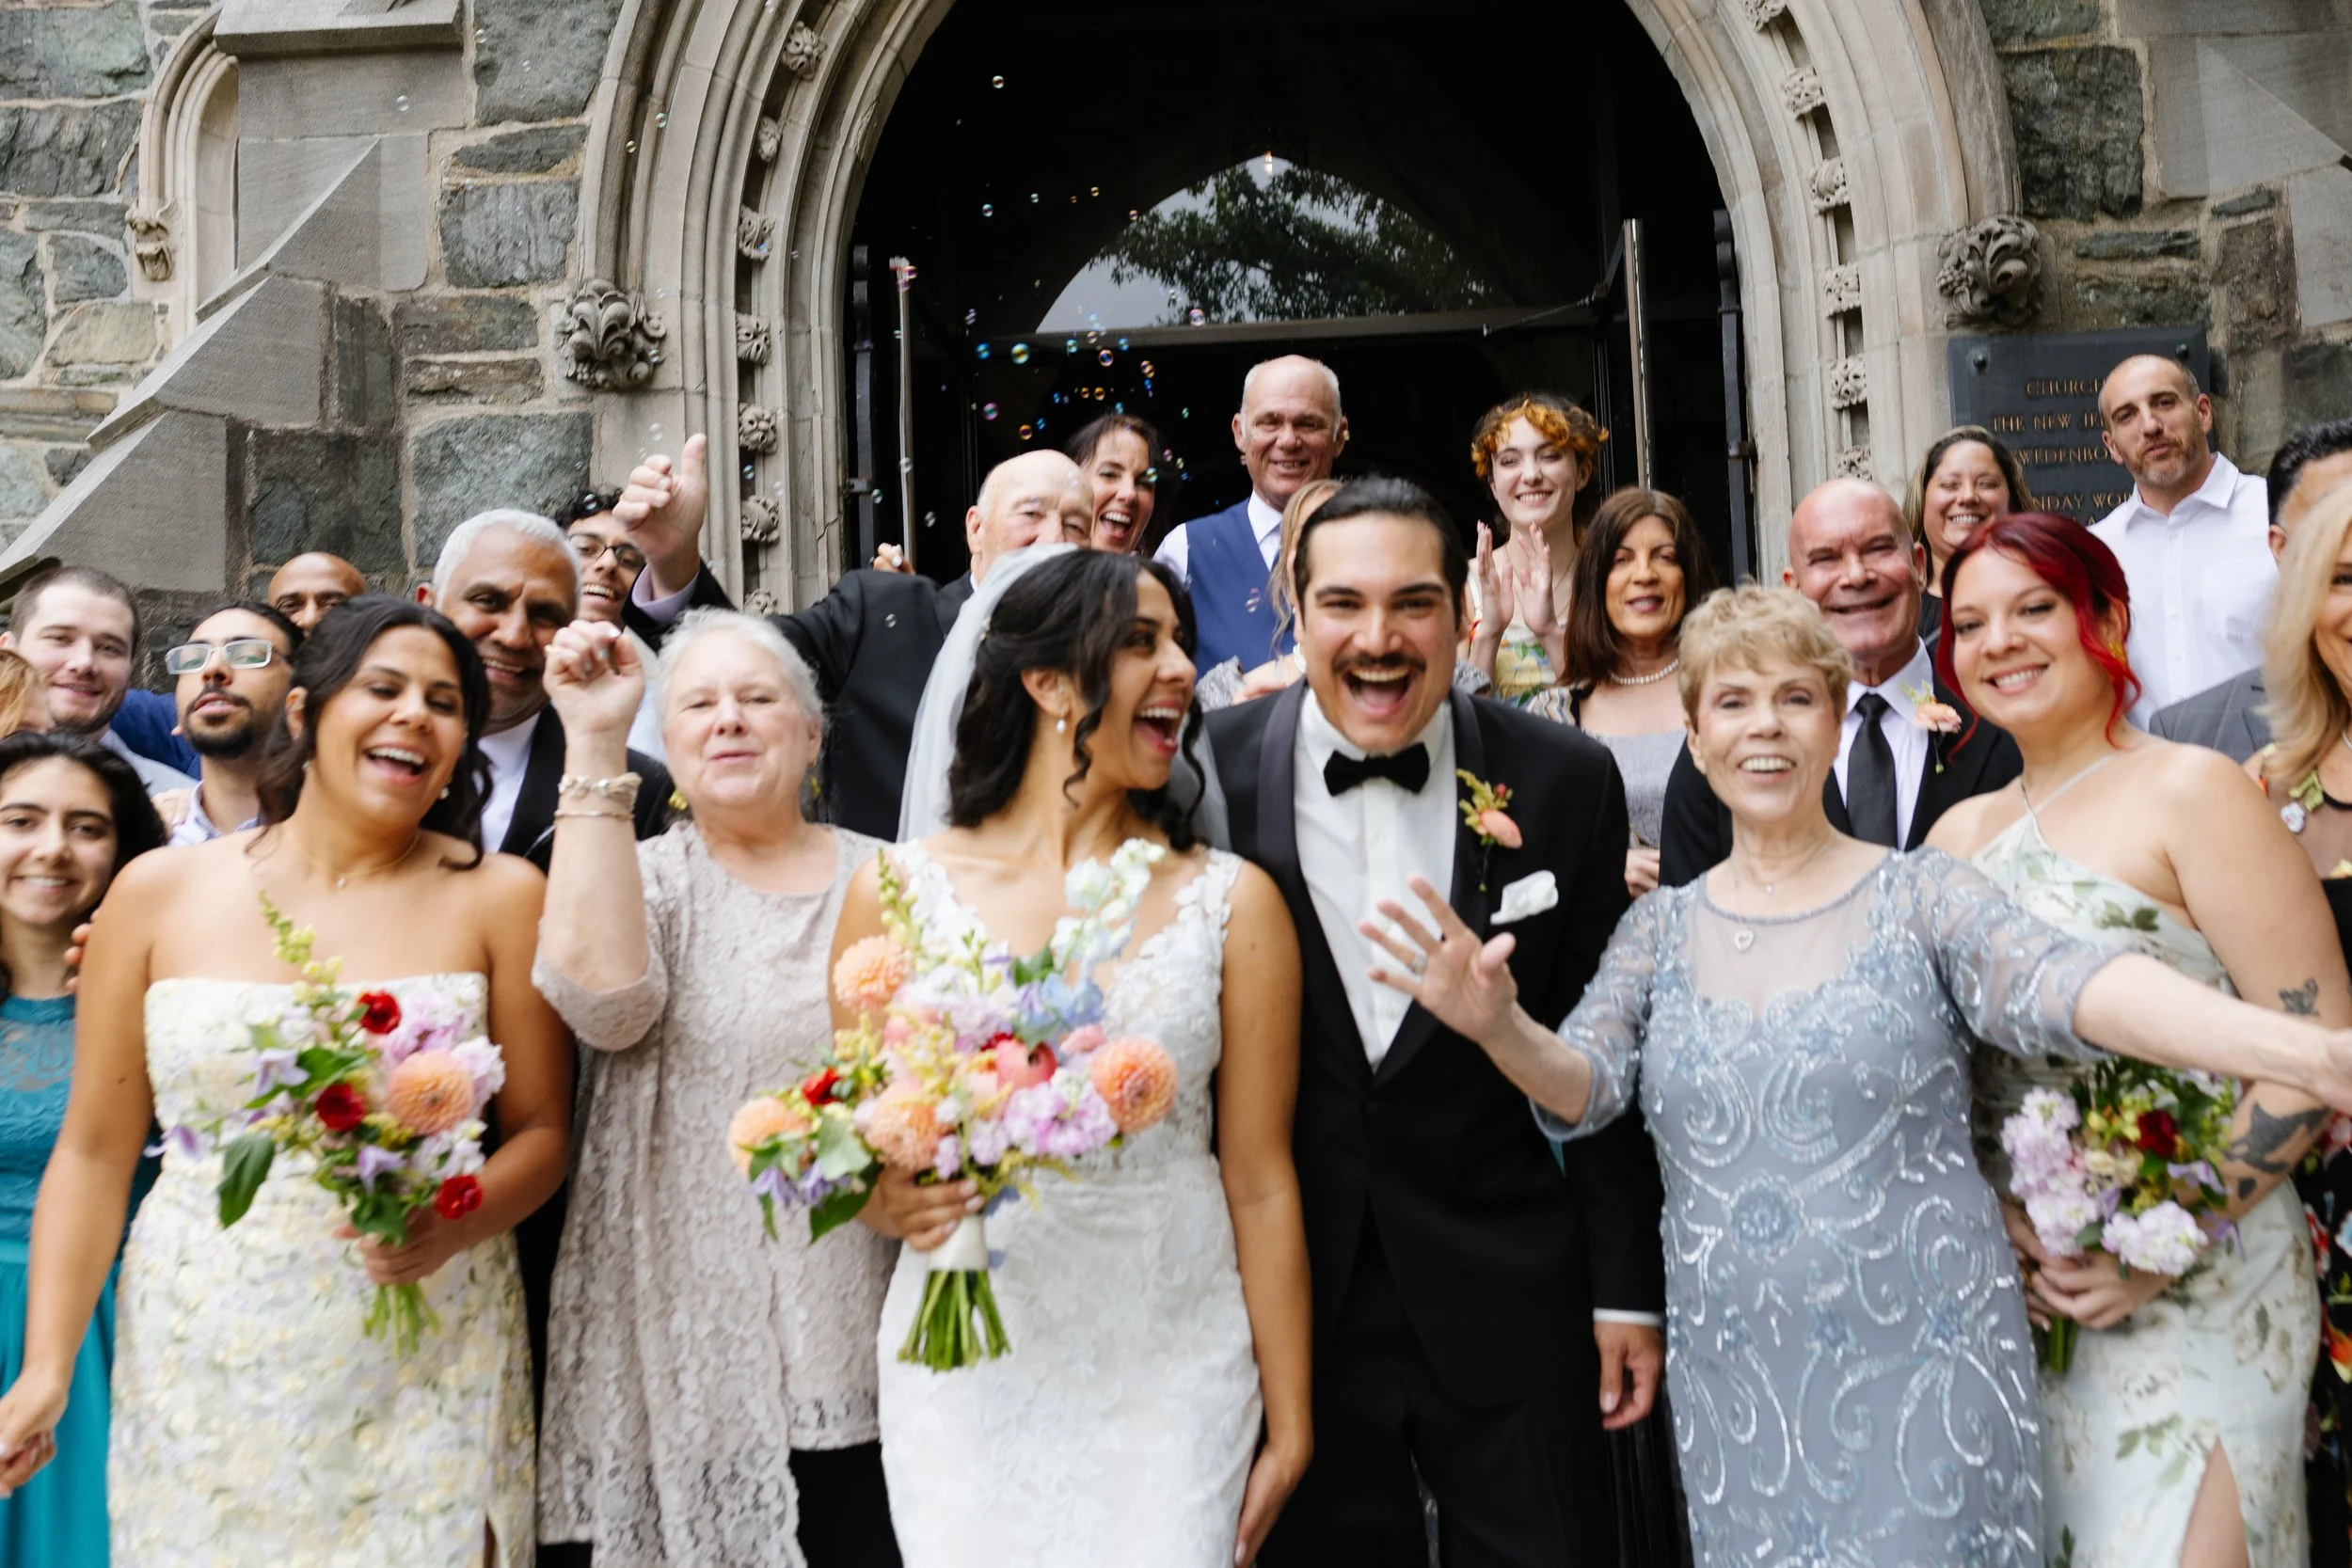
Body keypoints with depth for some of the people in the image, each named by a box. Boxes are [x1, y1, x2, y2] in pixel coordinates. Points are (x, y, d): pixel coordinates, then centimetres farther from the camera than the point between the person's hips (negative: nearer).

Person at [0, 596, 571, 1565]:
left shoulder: (498, 896, -3)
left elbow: (542, 1131, -1)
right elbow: (95, 1152, 3)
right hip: (201, 1368, 1)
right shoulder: (160, 891, 1)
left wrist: (455, 1225, -19)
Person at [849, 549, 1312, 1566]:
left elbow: (1259, 1183, -1)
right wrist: (893, 1201, -16)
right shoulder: (899, 889, -3)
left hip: (1172, 1370, 0)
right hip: (965, 1361, 0)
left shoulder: (1231, 902, -3)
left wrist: (1289, 1430, 2)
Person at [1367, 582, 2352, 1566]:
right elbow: (1582, 1082, -5)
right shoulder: (1661, 928, 4)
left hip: (1921, 1371, -2)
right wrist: (1499, 1026, -29)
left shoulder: (1919, 894, -5)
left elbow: (2065, 985, -20)